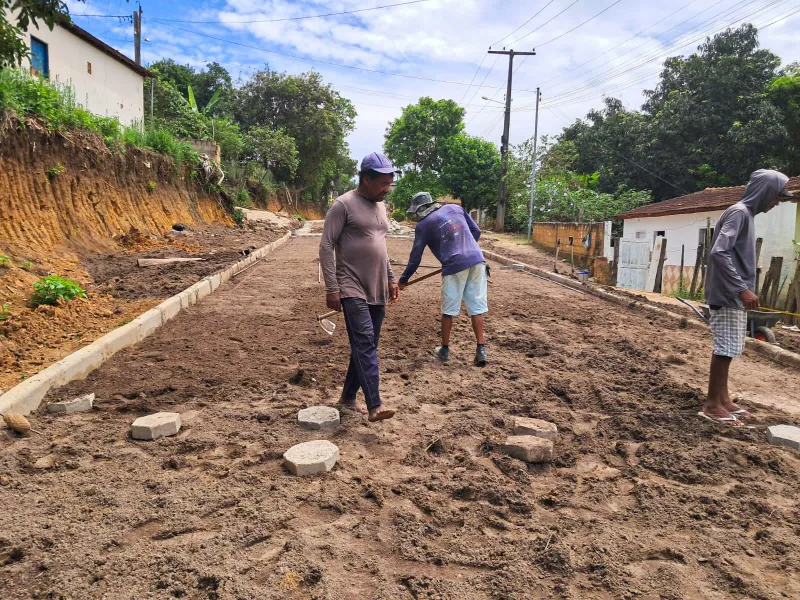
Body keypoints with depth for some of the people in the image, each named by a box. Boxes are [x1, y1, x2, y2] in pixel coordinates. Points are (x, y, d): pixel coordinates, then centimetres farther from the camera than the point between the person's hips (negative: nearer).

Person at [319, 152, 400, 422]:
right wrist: (331, 288, -16)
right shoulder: (344, 204, -9)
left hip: (378, 290, 8)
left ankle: (348, 396, 22)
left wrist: (391, 279, 20)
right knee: (365, 343, -17)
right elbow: (326, 246, -11)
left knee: (367, 346, 10)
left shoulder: (380, 206, 15)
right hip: (353, 289, -8)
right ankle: (375, 405, -19)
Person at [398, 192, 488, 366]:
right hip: (477, 261, 4)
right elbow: (476, 231, 16)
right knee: (477, 307, 7)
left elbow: (416, 256, 5)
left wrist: (403, 279, 15)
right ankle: (481, 350, 6)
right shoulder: (455, 208, 16)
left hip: (455, 266, -4)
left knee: (449, 310, 10)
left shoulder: (423, 225, 4)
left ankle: (444, 350, 22)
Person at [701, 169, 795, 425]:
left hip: (734, 296, 10)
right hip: (727, 296, -10)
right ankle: (711, 404, 0)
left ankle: (723, 398, 22)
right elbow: (719, 253, -26)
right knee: (725, 348, -6)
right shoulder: (739, 212, -14)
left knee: (728, 348, 13)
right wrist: (742, 289, -26)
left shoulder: (746, 214, 16)